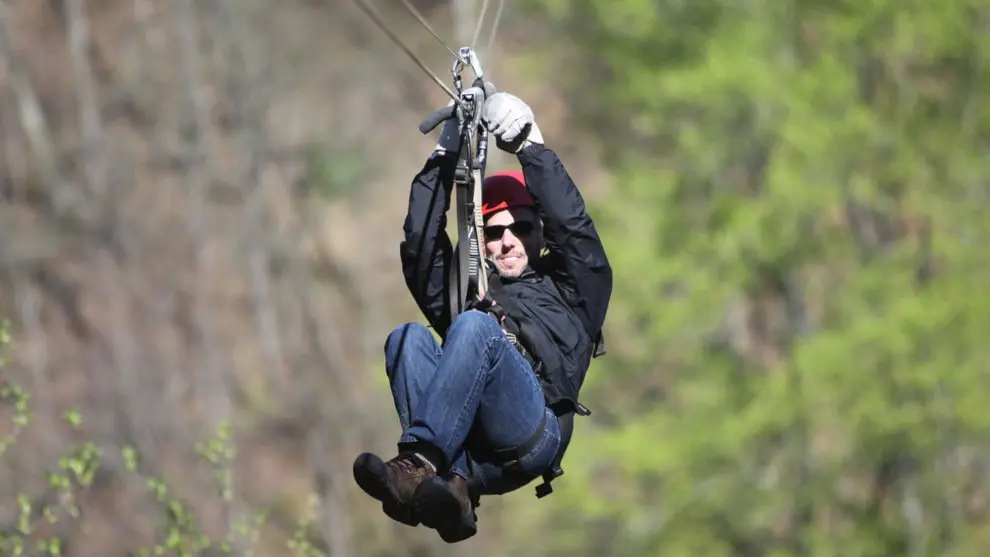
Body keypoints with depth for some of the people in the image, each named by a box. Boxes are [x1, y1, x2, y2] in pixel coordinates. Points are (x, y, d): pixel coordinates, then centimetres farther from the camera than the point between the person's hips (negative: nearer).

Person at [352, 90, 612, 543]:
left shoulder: (571, 290, 30)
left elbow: (574, 228, 13)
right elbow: (421, 246, 24)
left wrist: (532, 147, 7)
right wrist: (444, 157, 17)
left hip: (531, 435, -4)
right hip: (462, 444, 4)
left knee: (475, 326, -27)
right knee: (409, 337, -22)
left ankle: (416, 465, -48)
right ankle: (456, 486, -44)